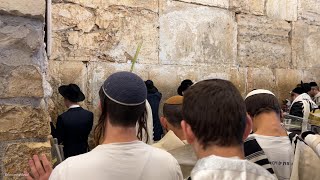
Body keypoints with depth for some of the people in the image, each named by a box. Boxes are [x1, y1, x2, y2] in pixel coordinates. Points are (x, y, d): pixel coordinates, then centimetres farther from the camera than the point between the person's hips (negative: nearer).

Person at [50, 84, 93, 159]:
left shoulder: (62, 118, -21)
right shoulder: (89, 115, -12)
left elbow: (58, 140, -12)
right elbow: (88, 132, 1)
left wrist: (50, 124, -5)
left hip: (69, 153, -3)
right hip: (84, 151, 3)